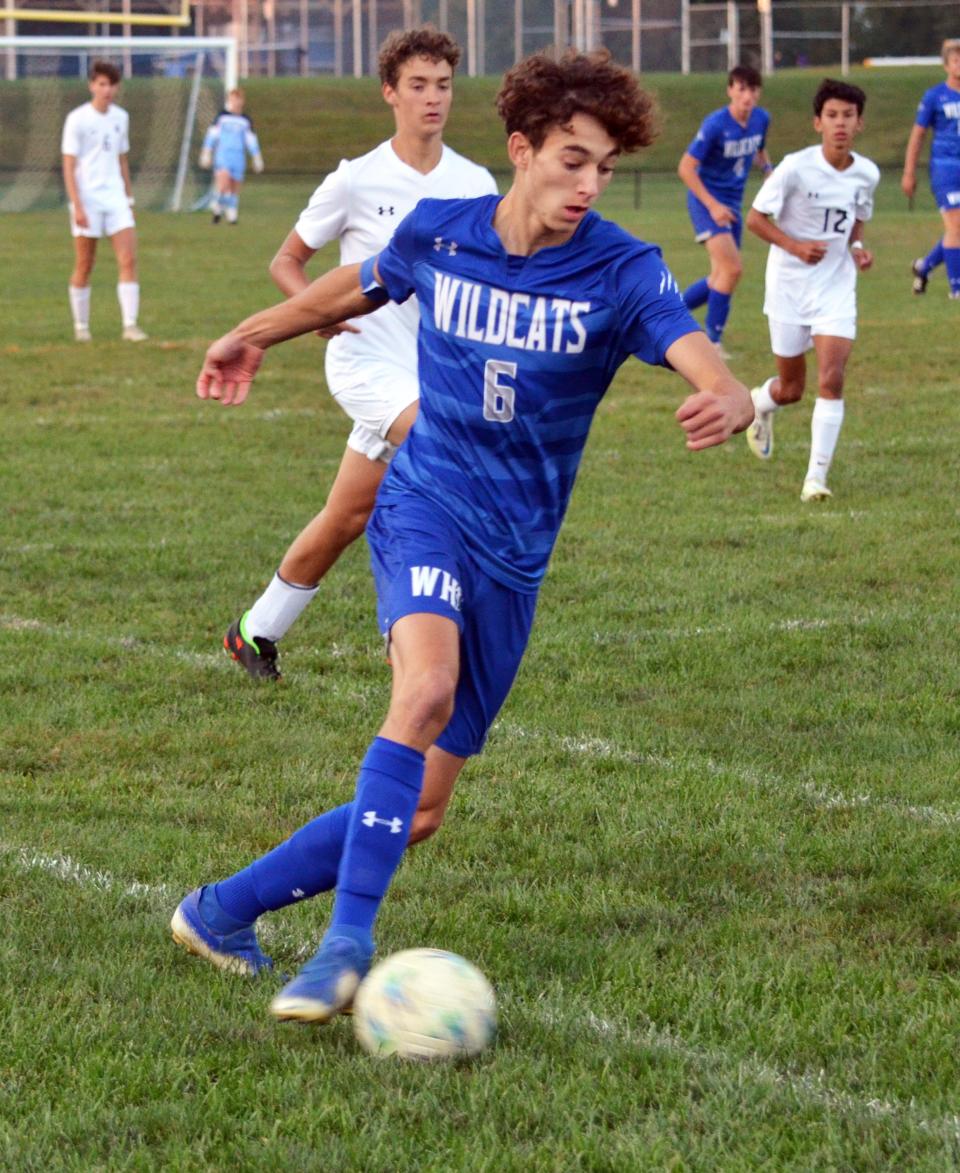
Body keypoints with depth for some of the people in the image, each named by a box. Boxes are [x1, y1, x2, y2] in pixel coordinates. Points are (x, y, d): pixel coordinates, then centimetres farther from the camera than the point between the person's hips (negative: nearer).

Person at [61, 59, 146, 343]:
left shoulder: (120, 117, 10)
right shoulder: (77, 119, -7)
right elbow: (69, 165, -9)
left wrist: (129, 197, 17)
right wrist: (77, 206, -16)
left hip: (115, 198, 4)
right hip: (87, 200, -4)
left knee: (129, 260, -8)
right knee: (84, 266, 3)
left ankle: (130, 325, -9)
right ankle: (81, 326, 16)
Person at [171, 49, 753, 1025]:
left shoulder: (623, 272, -10)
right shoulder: (436, 233, -4)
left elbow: (713, 378, -25)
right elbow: (359, 286, 19)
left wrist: (728, 405, -50)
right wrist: (252, 336, 32)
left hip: (514, 555, 2)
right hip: (424, 505, -2)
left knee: (421, 808, 3)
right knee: (427, 687, -34)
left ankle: (225, 911, 21)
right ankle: (347, 946, -34)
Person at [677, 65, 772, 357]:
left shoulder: (761, 120, 1)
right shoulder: (715, 124, -19)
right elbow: (686, 168, -17)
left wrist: (769, 172, 0)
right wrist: (713, 206, -22)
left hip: (732, 204, 8)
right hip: (707, 200, -8)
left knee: (722, 277, 10)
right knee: (732, 268, -18)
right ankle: (713, 341, -7)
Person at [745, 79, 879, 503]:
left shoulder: (866, 174, -2)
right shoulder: (796, 168, -16)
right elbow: (755, 218, -10)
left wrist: (858, 248, -4)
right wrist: (795, 246, -23)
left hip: (836, 286, 2)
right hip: (790, 286, -2)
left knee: (832, 379, -15)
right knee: (791, 389, 10)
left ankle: (817, 476, -9)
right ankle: (760, 404, 48)